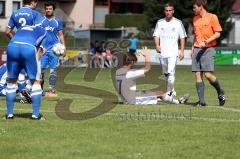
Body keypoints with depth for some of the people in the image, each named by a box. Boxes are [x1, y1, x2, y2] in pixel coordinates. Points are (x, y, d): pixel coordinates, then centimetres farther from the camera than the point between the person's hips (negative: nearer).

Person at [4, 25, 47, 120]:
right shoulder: (42, 31, 25)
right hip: (29, 48, -3)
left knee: (12, 81, 17)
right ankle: (35, 114, 8)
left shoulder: (21, 29, 38)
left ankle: (9, 114, 17)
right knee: (36, 81, 10)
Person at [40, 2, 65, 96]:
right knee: (41, 69, -2)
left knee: (53, 70, -4)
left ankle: (52, 90, -2)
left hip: (54, 49, 0)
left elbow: (61, 35, 11)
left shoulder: (57, 21, 9)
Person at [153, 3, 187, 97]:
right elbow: (156, 35, 9)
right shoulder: (160, 23, 10)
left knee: (171, 72, -17)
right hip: (162, 52, 4)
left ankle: (168, 93, -18)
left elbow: (182, 37, 5)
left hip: (173, 52, -4)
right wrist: (157, 45, -10)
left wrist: (182, 51, -2)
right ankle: (172, 90, 27)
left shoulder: (178, 23, 3)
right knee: (165, 73, 11)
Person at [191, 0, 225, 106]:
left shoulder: (212, 17, -3)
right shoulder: (195, 19, 16)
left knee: (208, 74, -15)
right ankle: (201, 101, 0)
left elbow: (218, 34, -6)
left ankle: (220, 92, 10)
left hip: (208, 49, -6)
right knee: (197, 75, -2)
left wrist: (206, 42, -17)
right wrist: (193, 48, 16)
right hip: (197, 49, 6)